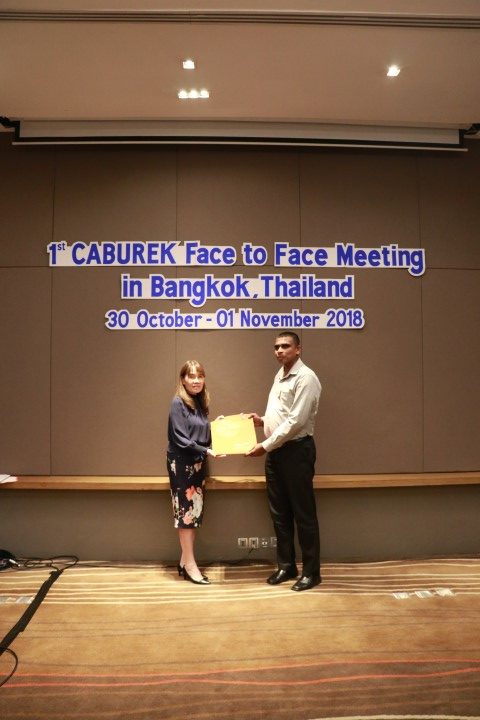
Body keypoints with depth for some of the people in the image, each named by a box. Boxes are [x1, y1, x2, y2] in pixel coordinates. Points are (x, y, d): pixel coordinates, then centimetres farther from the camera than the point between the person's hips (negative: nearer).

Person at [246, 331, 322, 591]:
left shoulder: (305, 378, -14)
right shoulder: (280, 376, 14)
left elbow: (295, 421, -21)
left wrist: (265, 445, -20)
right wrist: (262, 421, 5)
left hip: (296, 451, -8)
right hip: (275, 452, 9)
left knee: (303, 513, 2)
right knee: (279, 512, 14)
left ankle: (311, 571, 15)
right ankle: (286, 566, 27)